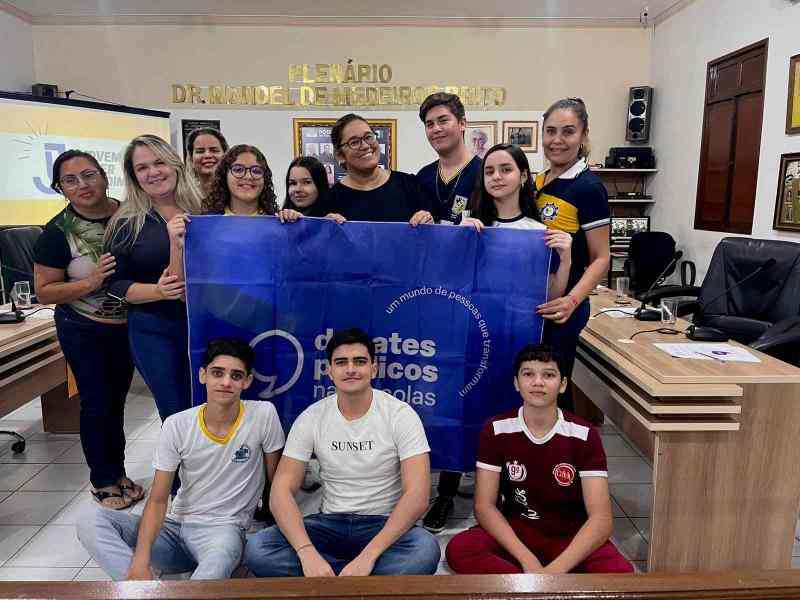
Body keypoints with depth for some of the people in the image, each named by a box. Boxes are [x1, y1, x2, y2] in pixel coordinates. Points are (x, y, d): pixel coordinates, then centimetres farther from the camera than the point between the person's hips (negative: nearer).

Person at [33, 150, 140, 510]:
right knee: (97, 402, 4)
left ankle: (118, 473, 32)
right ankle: (102, 481, 23)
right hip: (84, 331, -3)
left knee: (117, 400, 15)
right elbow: (44, 291, -12)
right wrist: (91, 282, -26)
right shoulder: (58, 233, -14)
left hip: (128, 327, 3)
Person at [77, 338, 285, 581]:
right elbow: (158, 500, -7)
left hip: (224, 528, -4)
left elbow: (275, 481, 1)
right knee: (91, 523, -19)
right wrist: (141, 558, -21)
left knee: (217, 563, -41)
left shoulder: (263, 415, -12)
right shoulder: (176, 425, -6)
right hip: (176, 524, 4)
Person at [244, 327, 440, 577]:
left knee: (425, 550, -35)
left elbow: (417, 495, -20)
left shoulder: (401, 414, -12)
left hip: (385, 525, -3)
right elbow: (282, 490, -9)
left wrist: (368, 555, -30)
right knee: (257, 549, -22)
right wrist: (307, 552, -27)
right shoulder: (311, 418, -4)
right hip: (330, 523, 3)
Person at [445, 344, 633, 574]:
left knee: (620, 572, -31)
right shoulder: (496, 430, -8)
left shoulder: (584, 436, -11)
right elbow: (484, 506, -10)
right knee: (458, 550, -28)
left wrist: (554, 569, -29)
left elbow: (601, 518, -16)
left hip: (571, 538, -1)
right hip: (515, 533, 1)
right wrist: (528, 561, -24)